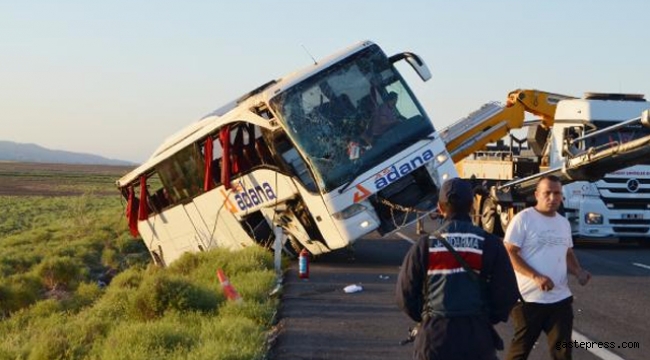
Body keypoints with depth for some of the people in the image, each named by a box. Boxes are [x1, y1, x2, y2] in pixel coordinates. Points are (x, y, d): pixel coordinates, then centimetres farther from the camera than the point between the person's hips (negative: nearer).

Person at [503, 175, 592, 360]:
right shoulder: (523, 219, -9)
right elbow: (509, 253, -13)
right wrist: (535, 277, -23)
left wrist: (578, 271, 1)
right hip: (529, 298, -6)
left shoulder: (564, 223, 12)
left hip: (561, 298, 6)